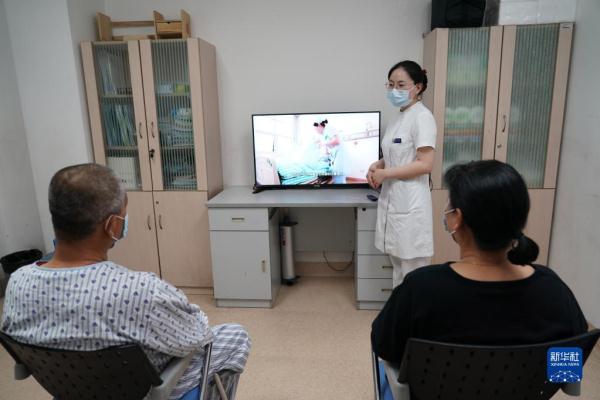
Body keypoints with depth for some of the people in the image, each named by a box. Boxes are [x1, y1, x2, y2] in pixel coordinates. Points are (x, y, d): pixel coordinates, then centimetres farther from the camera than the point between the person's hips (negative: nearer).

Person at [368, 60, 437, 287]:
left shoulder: (422, 117, -14)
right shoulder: (398, 118, 12)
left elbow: (425, 165, -20)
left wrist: (385, 173, -14)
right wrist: (378, 165, 3)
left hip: (410, 204, -9)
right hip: (392, 200, 9)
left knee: (412, 273, 3)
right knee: (398, 265, 18)